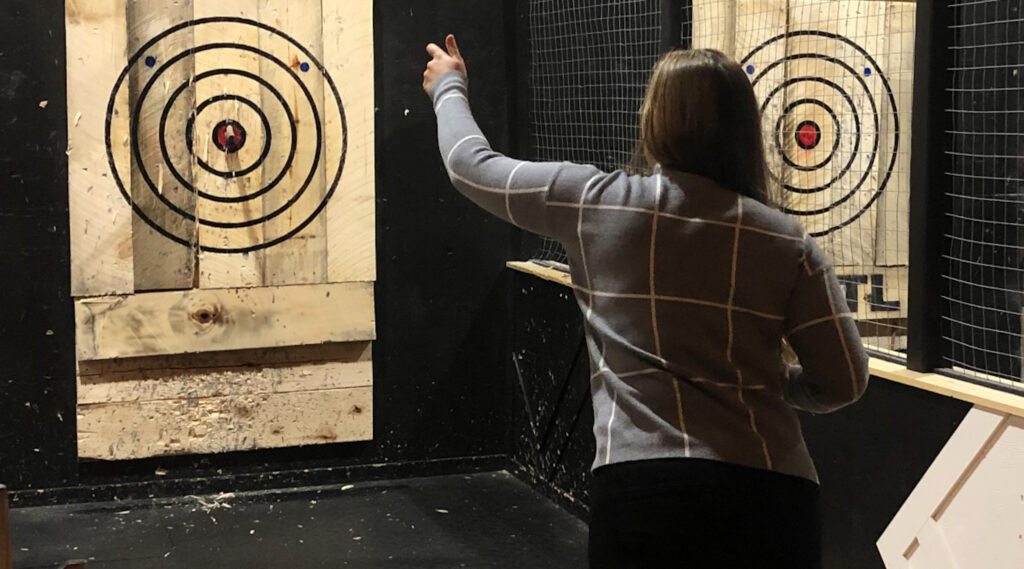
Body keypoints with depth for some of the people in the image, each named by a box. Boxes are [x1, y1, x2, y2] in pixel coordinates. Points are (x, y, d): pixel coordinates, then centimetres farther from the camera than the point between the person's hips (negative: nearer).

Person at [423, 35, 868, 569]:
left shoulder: (595, 204, 2)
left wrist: (448, 88, 37)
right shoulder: (787, 242, 3)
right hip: (771, 496, 2)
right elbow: (843, 381, 6)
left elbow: (473, 166, 18)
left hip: (643, 489, -1)